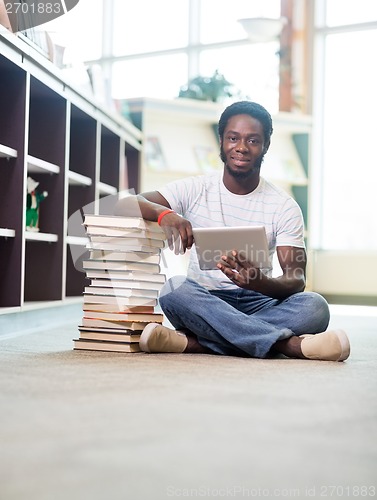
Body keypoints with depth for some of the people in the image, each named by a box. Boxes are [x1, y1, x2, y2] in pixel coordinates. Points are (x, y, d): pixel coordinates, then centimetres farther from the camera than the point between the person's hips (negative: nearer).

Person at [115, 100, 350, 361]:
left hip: (258, 303, 1)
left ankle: (195, 342, -36)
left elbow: (296, 279, -8)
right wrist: (165, 213, -32)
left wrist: (260, 283, -32)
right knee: (174, 288, -33)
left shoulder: (284, 206, 0)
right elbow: (125, 205, -9)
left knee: (315, 306, -28)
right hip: (204, 302, 0)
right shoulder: (195, 190, 2)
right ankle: (290, 344, -36)